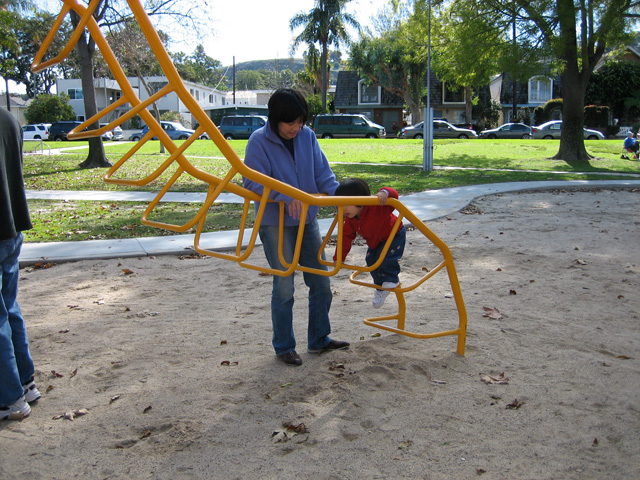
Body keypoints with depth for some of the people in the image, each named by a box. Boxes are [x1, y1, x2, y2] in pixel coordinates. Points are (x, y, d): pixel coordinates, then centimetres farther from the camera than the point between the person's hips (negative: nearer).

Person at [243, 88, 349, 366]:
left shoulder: (307, 136, 1)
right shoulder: (259, 141, -13)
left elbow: (323, 173, 2)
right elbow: (252, 183, -16)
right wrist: (286, 196, -29)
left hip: (307, 220, 6)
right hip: (275, 224, -5)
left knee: (321, 282, 12)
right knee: (284, 287, 1)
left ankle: (319, 340, 30)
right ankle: (284, 347, 20)